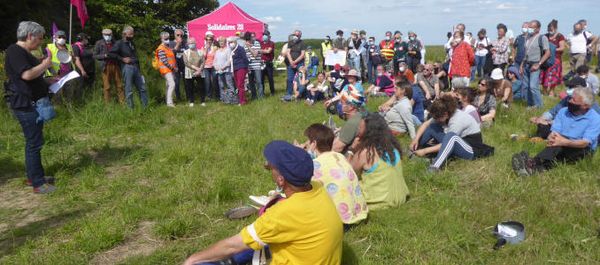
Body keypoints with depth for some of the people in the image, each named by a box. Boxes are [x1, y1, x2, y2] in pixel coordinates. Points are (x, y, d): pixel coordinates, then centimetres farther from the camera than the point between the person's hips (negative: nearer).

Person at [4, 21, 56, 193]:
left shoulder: (25, 53, 17)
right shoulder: (14, 51, -13)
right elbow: (26, 75, -26)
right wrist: (45, 65, -13)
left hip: (33, 104, 10)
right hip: (24, 104, -10)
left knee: (33, 142, 16)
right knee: (34, 143, -8)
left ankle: (33, 176, 26)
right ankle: (38, 184, -3)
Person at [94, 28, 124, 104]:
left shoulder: (115, 43, 14)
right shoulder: (99, 43, 6)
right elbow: (95, 55, 3)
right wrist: (104, 56, -11)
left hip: (115, 65, 3)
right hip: (106, 66, -2)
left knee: (119, 85, 2)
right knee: (107, 86, -1)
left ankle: (122, 102, 5)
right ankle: (107, 103, 5)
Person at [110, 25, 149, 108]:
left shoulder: (132, 43, 19)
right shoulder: (119, 43, -2)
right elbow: (112, 53, -10)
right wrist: (122, 59, -12)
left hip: (136, 67, 7)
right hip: (127, 67, -7)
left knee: (142, 87, 6)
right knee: (129, 89, -4)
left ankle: (145, 106, 13)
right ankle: (130, 107, 3)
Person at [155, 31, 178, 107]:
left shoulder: (168, 47, 17)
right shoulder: (161, 49, -13)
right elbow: (164, 61, -20)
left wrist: (175, 67, 13)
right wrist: (173, 68, -16)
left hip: (171, 69, 10)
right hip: (166, 69, -10)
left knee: (169, 85, 12)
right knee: (172, 84, -19)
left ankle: (169, 101, 19)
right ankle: (169, 102, -21)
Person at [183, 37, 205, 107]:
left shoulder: (200, 52, 6)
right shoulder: (185, 52, 3)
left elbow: (203, 62, -1)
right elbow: (186, 63, -8)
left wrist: (199, 70, -16)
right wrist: (196, 68, -15)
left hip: (199, 73, 0)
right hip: (189, 73, 0)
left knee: (202, 87, 0)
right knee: (190, 88, 3)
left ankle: (203, 101, 11)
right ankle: (191, 102, 16)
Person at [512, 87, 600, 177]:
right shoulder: (563, 111, 6)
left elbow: (585, 143, -21)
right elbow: (554, 132, -6)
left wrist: (564, 142, -39)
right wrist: (551, 138, -32)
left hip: (581, 150, -3)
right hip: (560, 149, 3)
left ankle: (533, 163, -57)